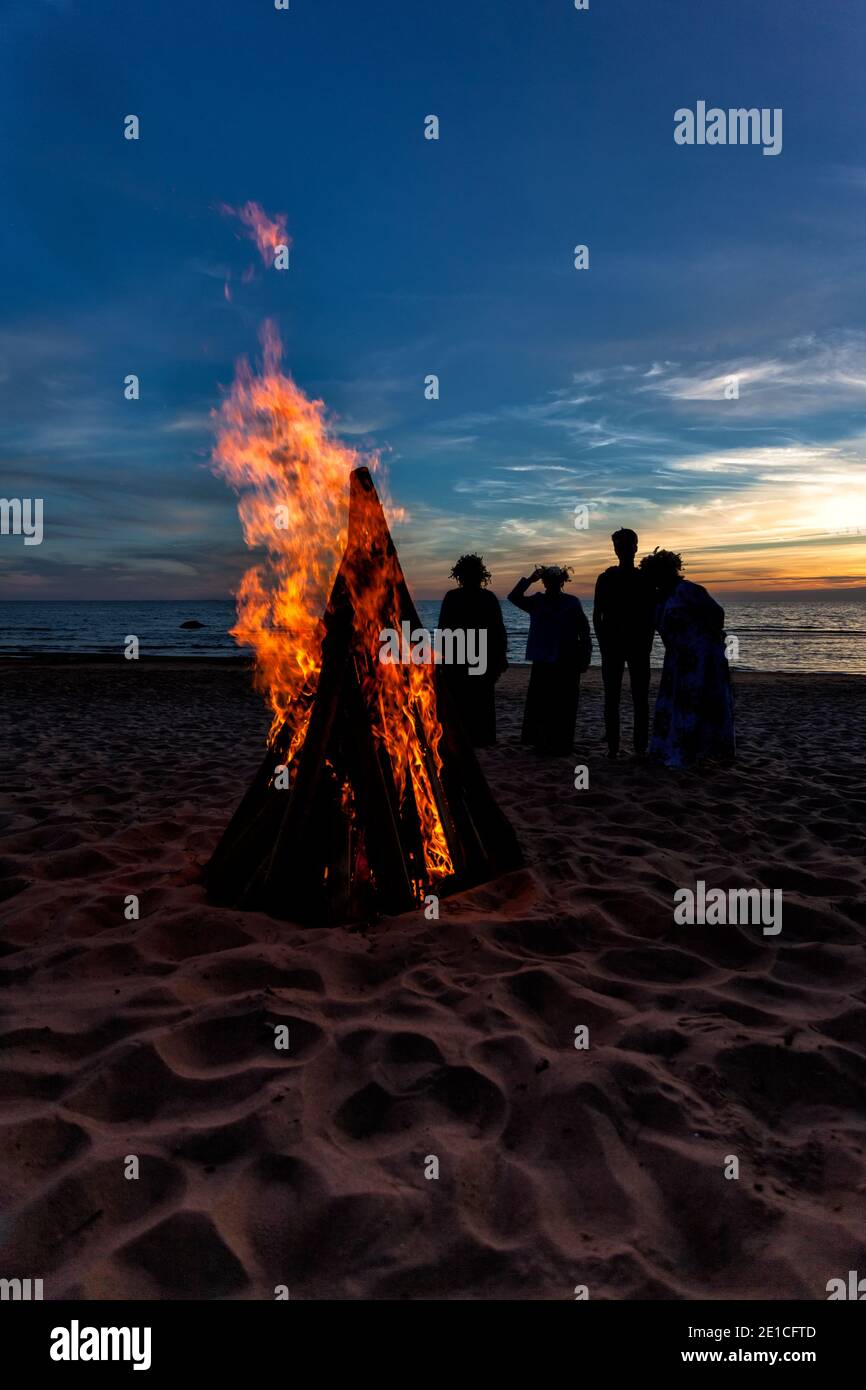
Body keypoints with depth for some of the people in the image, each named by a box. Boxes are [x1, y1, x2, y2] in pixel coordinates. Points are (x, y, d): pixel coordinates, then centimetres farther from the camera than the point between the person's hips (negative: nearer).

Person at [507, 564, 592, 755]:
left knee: (564, 705, 0)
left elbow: (584, 632, -1)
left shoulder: (572, 603, -1)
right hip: (543, 661, 3)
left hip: (567, 662, -3)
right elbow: (514, 597, -6)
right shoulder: (537, 601, 7)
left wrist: (584, 658, -6)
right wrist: (529, 580, -16)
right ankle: (543, 742, 12)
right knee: (540, 704, 3)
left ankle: (562, 744, 8)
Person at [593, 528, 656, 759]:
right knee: (612, 698, 0)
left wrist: (647, 642, -5)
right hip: (612, 645, -1)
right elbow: (597, 616, 1)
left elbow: (651, 616, 6)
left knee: (640, 699, -1)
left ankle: (640, 746, 1)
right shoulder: (606, 578, 3)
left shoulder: (644, 578, 5)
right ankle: (612, 746, 3)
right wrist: (603, 643, -8)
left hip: (639, 645, 1)